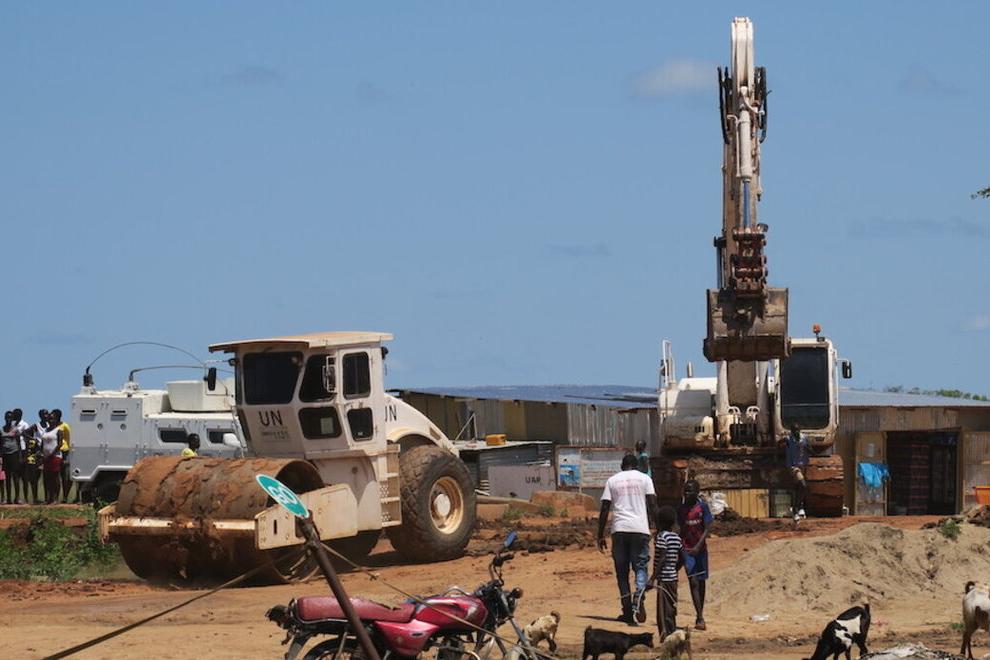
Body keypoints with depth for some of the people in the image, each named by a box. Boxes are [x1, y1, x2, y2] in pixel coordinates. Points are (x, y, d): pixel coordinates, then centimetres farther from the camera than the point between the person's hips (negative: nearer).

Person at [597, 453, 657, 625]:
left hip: (619, 529, 1)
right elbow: (652, 505, 1)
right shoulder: (644, 479, 9)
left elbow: (604, 509, 8)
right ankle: (639, 597, -25)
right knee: (641, 566, 4)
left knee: (622, 572, 8)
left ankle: (627, 612, 3)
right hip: (640, 529, -1)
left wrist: (600, 536, 11)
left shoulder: (612, 480, 12)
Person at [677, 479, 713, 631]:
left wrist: (698, 547, -20)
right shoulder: (681, 509, 5)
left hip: (700, 549, -1)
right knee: (693, 582, -11)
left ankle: (700, 616, 23)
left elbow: (707, 529, -9)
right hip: (687, 550, 1)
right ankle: (700, 618, -19)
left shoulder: (702, 507, -4)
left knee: (701, 582, 10)